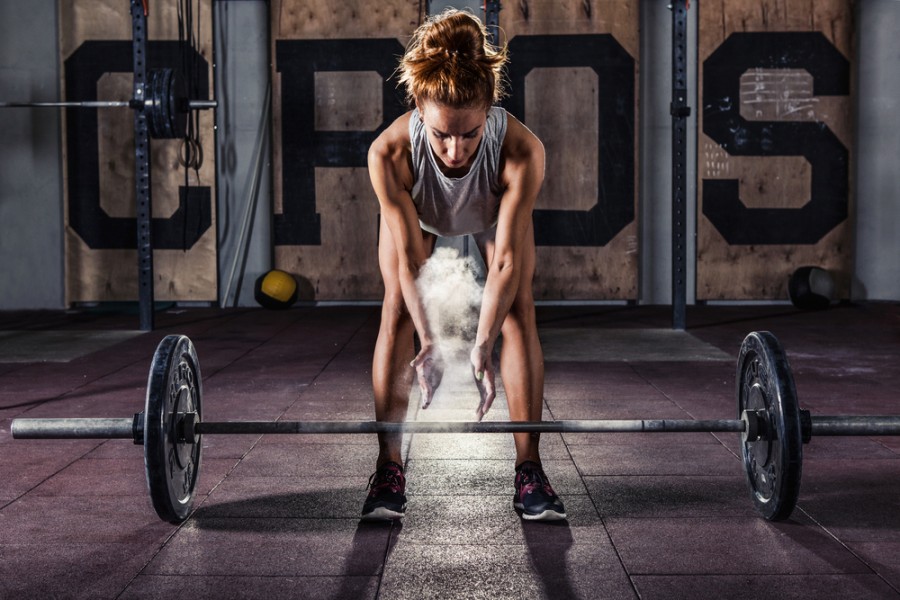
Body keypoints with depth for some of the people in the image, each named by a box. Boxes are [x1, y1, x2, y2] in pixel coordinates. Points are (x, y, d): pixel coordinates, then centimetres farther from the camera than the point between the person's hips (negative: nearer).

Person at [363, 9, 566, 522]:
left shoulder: (523, 150, -44)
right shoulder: (389, 153, -43)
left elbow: (506, 259, -38)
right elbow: (410, 258, -34)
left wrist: (483, 347, -41)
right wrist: (429, 341, -39)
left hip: (495, 211, 0)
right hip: (416, 212, 0)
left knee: (518, 309, -13)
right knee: (398, 311, -13)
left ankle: (529, 470, -5)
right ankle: (389, 470, -4)